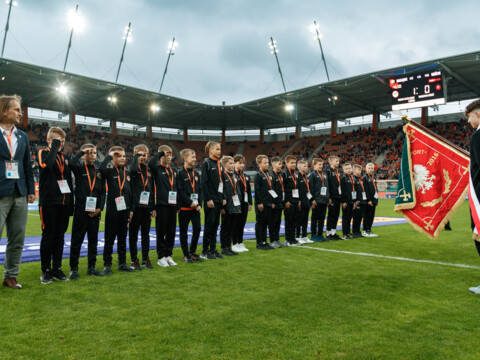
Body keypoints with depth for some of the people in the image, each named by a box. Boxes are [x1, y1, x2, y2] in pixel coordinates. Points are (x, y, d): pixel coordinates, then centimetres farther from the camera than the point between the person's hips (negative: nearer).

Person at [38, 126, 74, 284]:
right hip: (49, 202, -5)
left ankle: (57, 268, 18)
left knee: (60, 236, 9)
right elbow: (46, 164, -27)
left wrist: (71, 204, 14)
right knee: (48, 236, -1)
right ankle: (46, 270, 10)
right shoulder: (44, 153, 0)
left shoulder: (65, 157, 16)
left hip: (64, 203, 6)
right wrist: (54, 146, -16)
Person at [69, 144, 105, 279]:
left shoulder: (99, 172, 12)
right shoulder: (79, 168, 1)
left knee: (93, 240, 11)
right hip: (81, 210, -4)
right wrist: (82, 151, -10)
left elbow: (103, 192, 10)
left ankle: (91, 267, 22)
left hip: (95, 211, 4)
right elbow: (71, 163, -25)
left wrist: (100, 208, -1)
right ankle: (73, 268, 11)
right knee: (77, 240, 2)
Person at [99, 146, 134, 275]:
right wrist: (109, 155, -15)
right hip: (113, 209, -5)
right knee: (110, 239, 3)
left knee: (122, 238, 13)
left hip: (124, 209, 5)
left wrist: (131, 209, 11)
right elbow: (101, 168, -30)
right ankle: (107, 265, 13)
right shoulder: (109, 171, -4)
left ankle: (122, 263, 22)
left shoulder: (128, 172, 11)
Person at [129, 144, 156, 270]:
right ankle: (134, 261, 14)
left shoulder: (149, 170, 13)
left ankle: (146, 259, 21)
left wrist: (153, 207, 11)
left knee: (146, 234, 12)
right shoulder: (132, 169, -4)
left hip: (147, 207, 5)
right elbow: (133, 169, -32)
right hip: (135, 206, -5)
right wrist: (136, 156, -16)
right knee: (133, 234, 5)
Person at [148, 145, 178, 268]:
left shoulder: (174, 171, 16)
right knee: (161, 231, 2)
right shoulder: (157, 169, -1)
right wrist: (161, 152, -13)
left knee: (171, 231, 10)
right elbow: (151, 163, -26)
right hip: (162, 204, -5)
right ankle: (161, 257, 11)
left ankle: (168, 255, 21)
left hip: (172, 205, 6)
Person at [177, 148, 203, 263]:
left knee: (197, 228, 2)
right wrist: (190, 202, -15)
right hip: (184, 207, -5)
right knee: (184, 231, 4)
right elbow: (180, 191, -12)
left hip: (195, 207, 5)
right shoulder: (180, 173, -6)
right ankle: (186, 254, 15)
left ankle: (193, 252, 19)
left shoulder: (196, 173, 12)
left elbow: (200, 190, 12)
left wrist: (199, 204, 1)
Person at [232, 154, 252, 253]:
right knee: (236, 224, 0)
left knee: (242, 223, 12)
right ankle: (235, 244, 8)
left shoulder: (246, 176, 16)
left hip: (244, 203, 7)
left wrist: (250, 203, 12)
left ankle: (240, 243, 21)